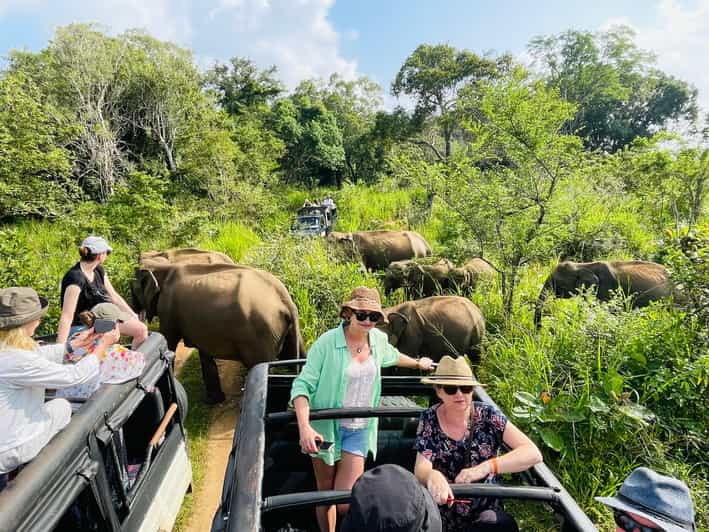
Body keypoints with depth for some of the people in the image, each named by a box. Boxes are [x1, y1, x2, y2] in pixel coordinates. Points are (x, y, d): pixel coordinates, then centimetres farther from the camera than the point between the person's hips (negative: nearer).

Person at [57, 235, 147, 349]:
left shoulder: (99, 270, 2)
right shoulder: (75, 278, -23)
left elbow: (114, 296, 11)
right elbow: (66, 316, -28)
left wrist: (134, 316, 11)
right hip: (82, 326, -7)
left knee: (142, 329, -6)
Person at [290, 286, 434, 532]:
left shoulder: (379, 339, -1)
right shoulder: (327, 342, -16)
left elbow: (392, 356, 23)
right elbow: (303, 385, -18)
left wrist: (417, 363, 39)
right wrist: (304, 426, -31)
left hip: (359, 430, 2)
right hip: (326, 428, -2)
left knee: (346, 503, -5)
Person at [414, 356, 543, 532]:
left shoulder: (488, 416, -10)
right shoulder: (429, 419, -7)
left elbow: (533, 454, -17)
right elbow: (420, 469, -15)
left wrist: (485, 467, -30)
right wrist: (431, 475, -38)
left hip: (484, 511, -2)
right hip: (440, 514, 2)